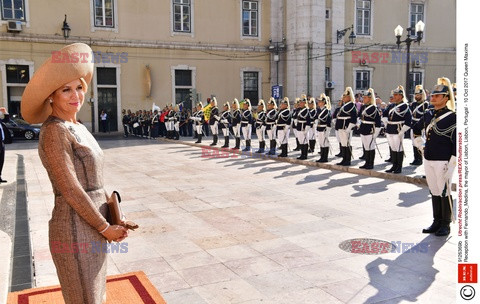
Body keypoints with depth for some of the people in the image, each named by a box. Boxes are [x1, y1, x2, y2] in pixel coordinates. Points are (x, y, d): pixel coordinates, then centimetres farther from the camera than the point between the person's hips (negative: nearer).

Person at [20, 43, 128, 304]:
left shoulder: (77, 128, 10)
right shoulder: (54, 131, -18)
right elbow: (70, 189, -21)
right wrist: (105, 227, -14)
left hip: (93, 225, 9)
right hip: (76, 228, -9)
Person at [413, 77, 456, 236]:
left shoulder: (452, 117, -9)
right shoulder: (428, 114, 9)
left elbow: (456, 143, -11)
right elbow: (415, 130, 27)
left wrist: (451, 165, -15)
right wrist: (420, 145, 18)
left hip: (443, 161, -6)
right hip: (428, 159, 6)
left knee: (444, 192, 2)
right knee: (434, 192, 12)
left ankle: (446, 225, 13)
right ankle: (437, 222, 23)